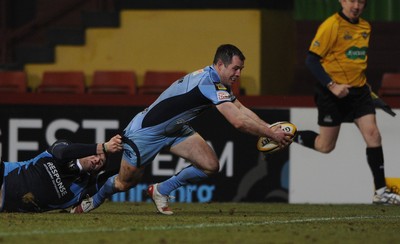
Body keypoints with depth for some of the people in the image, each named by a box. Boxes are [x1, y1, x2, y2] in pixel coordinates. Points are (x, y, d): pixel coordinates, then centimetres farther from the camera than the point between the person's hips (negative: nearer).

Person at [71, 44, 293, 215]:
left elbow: (241, 110, 1)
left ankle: (161, 191, 10)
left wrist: (270, 129, -12)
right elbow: (238, 121, -37)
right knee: (124, 184, 6)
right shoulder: (210, 83, -32)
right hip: (146, 130, -9)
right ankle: (94, 199, 38)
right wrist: (271, 134, -29)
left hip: (175, 129, 9)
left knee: (210, 166, -8)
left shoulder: (217, 81, -2)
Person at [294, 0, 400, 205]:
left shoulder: (365, 27, 10)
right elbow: (311, 60, -16)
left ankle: (381, 191, -7)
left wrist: (363, 81, 17)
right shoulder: (330, 26, -14)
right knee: (325, 146, 3)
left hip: (358, 90, 6)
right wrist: (331, 85, -23)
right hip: (332, 93, -6)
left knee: (372, 134, -9)